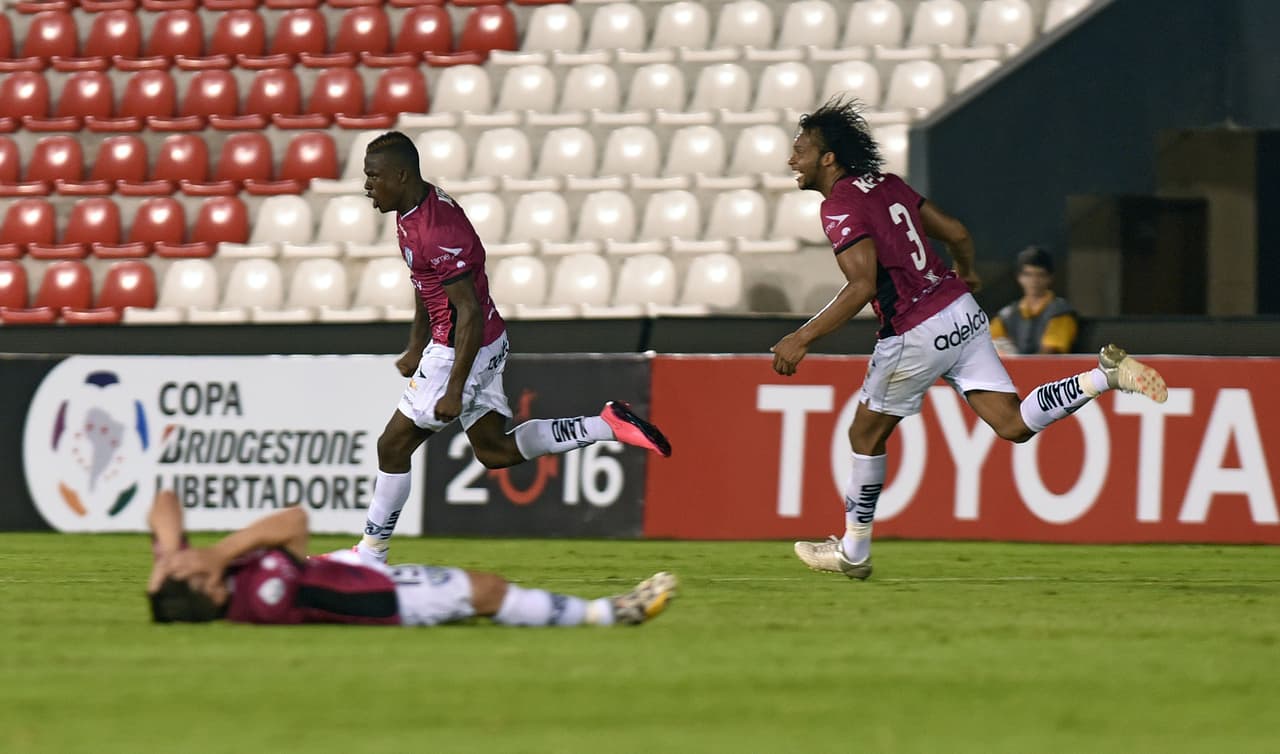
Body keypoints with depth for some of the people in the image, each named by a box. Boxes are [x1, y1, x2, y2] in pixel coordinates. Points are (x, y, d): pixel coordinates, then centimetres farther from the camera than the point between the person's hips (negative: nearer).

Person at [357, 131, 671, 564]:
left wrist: (453, 391, -25)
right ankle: (608, 426, 14)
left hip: (465, 348, -10)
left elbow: (470, 312, -26)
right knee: (493, 450, 17)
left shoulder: (437, 231, -27)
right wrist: (416, 348, 26)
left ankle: (370, 556, 12)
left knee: (394, 446, 0)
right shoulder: (412, 211, 4)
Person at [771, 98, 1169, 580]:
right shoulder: (888, 185, 12)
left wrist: (802, 338, -22)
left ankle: (853, 553, 22)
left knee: (866, 434, 12)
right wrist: (966, 273, 41)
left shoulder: (840, 206, -14)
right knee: (1013, 425, 6)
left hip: (917, 335, -7)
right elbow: (956, 233, 19)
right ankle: (1107, 375, -9)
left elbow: (863, 286, -24)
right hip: (962, 313, 7)